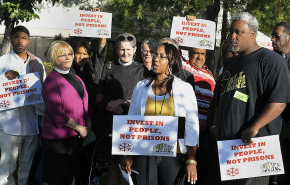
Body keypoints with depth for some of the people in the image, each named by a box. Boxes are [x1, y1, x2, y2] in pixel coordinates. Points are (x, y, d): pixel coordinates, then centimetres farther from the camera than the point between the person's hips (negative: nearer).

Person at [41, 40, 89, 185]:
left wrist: (85, 127, 8)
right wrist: (79, 127, -14)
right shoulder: (51, 81, -10)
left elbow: (84, 105, 21)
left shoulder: (76, 79, 14)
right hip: (58, 138, -7)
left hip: (77, 136, 8)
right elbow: (56, 113, -18)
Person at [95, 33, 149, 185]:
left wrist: (121, 102, -8)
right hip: (110, 123, 2)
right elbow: (99, 97, 9)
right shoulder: (109, 67, 10)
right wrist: (111, 106, -10)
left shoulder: (141, 70, 4)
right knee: (112, 169, 3)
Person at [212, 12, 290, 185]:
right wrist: (216, 125, 14)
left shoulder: (269, 60, -8)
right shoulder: (232, 64, 19)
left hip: (255, 143, -8)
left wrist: (254, 128, -25)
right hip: (227, 142, 8)